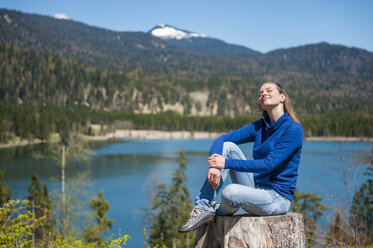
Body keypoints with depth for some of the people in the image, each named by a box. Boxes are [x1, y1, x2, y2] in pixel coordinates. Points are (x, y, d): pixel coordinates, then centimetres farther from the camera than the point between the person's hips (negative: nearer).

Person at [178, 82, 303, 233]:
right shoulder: (258, 127, 9)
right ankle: (204, 207, -11)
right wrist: (215, 166, -20)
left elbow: (269, 164, -21)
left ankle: (219, 213, 5)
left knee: (230, 192, -34)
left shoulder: (294, 129, -12)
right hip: (256, 187, 7)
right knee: (227, 146, -9)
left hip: (277, 199, -6)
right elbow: (221, 139, 2)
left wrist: (227, 163, -23)